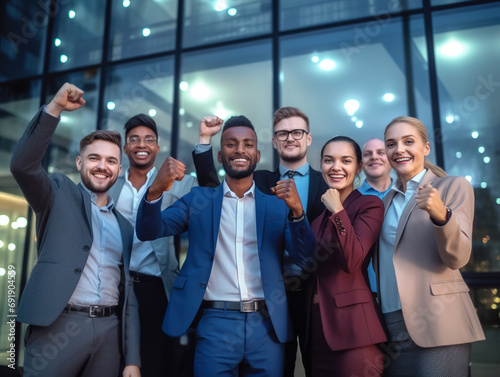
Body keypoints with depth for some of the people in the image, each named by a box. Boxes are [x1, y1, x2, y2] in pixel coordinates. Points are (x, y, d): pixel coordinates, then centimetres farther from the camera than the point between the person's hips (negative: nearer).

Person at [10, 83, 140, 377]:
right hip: (59, 326, -3)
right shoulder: (61, 193, 7)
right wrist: (54, 108, -20)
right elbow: (23, 165, -14)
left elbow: (128, 293, 12)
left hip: (109, 330, 4)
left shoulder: (124, 226, 15)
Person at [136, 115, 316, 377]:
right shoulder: (199, 199, 6)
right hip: (215, 325, -1)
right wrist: (156, 189, -23)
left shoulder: (277, 205, 6)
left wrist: (296, 210, -20)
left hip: (267, 327, 1)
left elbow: (304, 257, -2)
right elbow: (148, 232, -3)